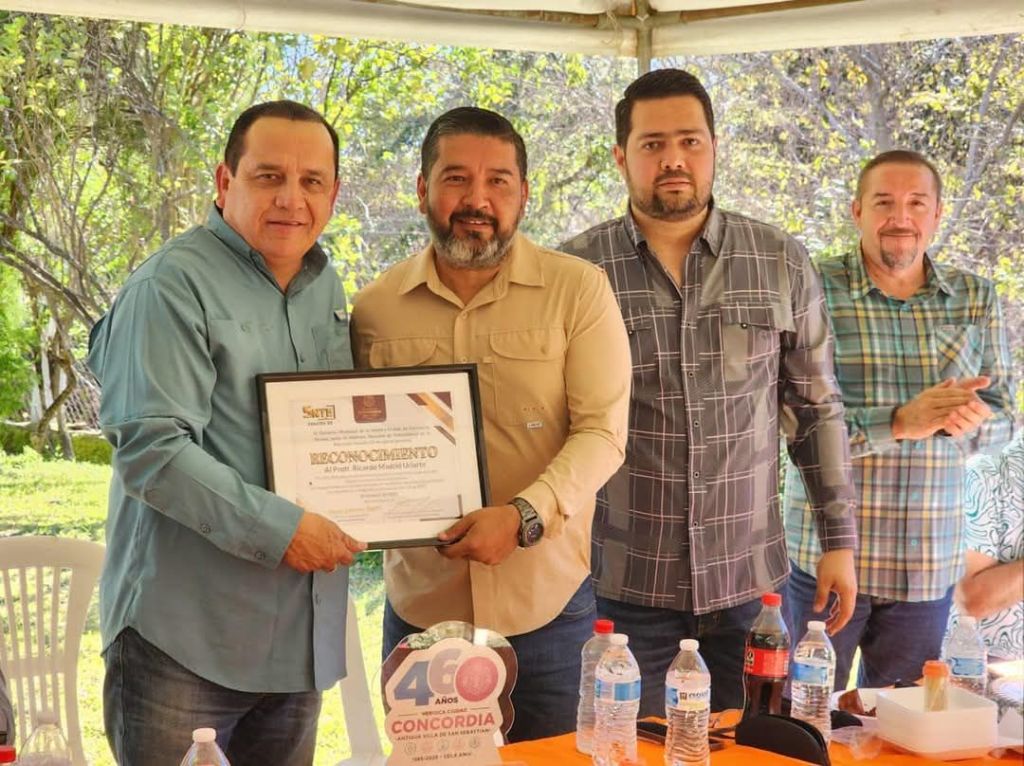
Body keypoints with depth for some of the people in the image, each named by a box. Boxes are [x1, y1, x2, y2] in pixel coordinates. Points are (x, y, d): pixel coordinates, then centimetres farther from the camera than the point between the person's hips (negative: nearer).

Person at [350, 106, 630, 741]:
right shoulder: (375, 308, 3)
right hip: (419, 607, 2)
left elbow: (603, 432, -9)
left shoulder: (579, 290, -4)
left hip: (548, 602, -1)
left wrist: (523, 516, -23)